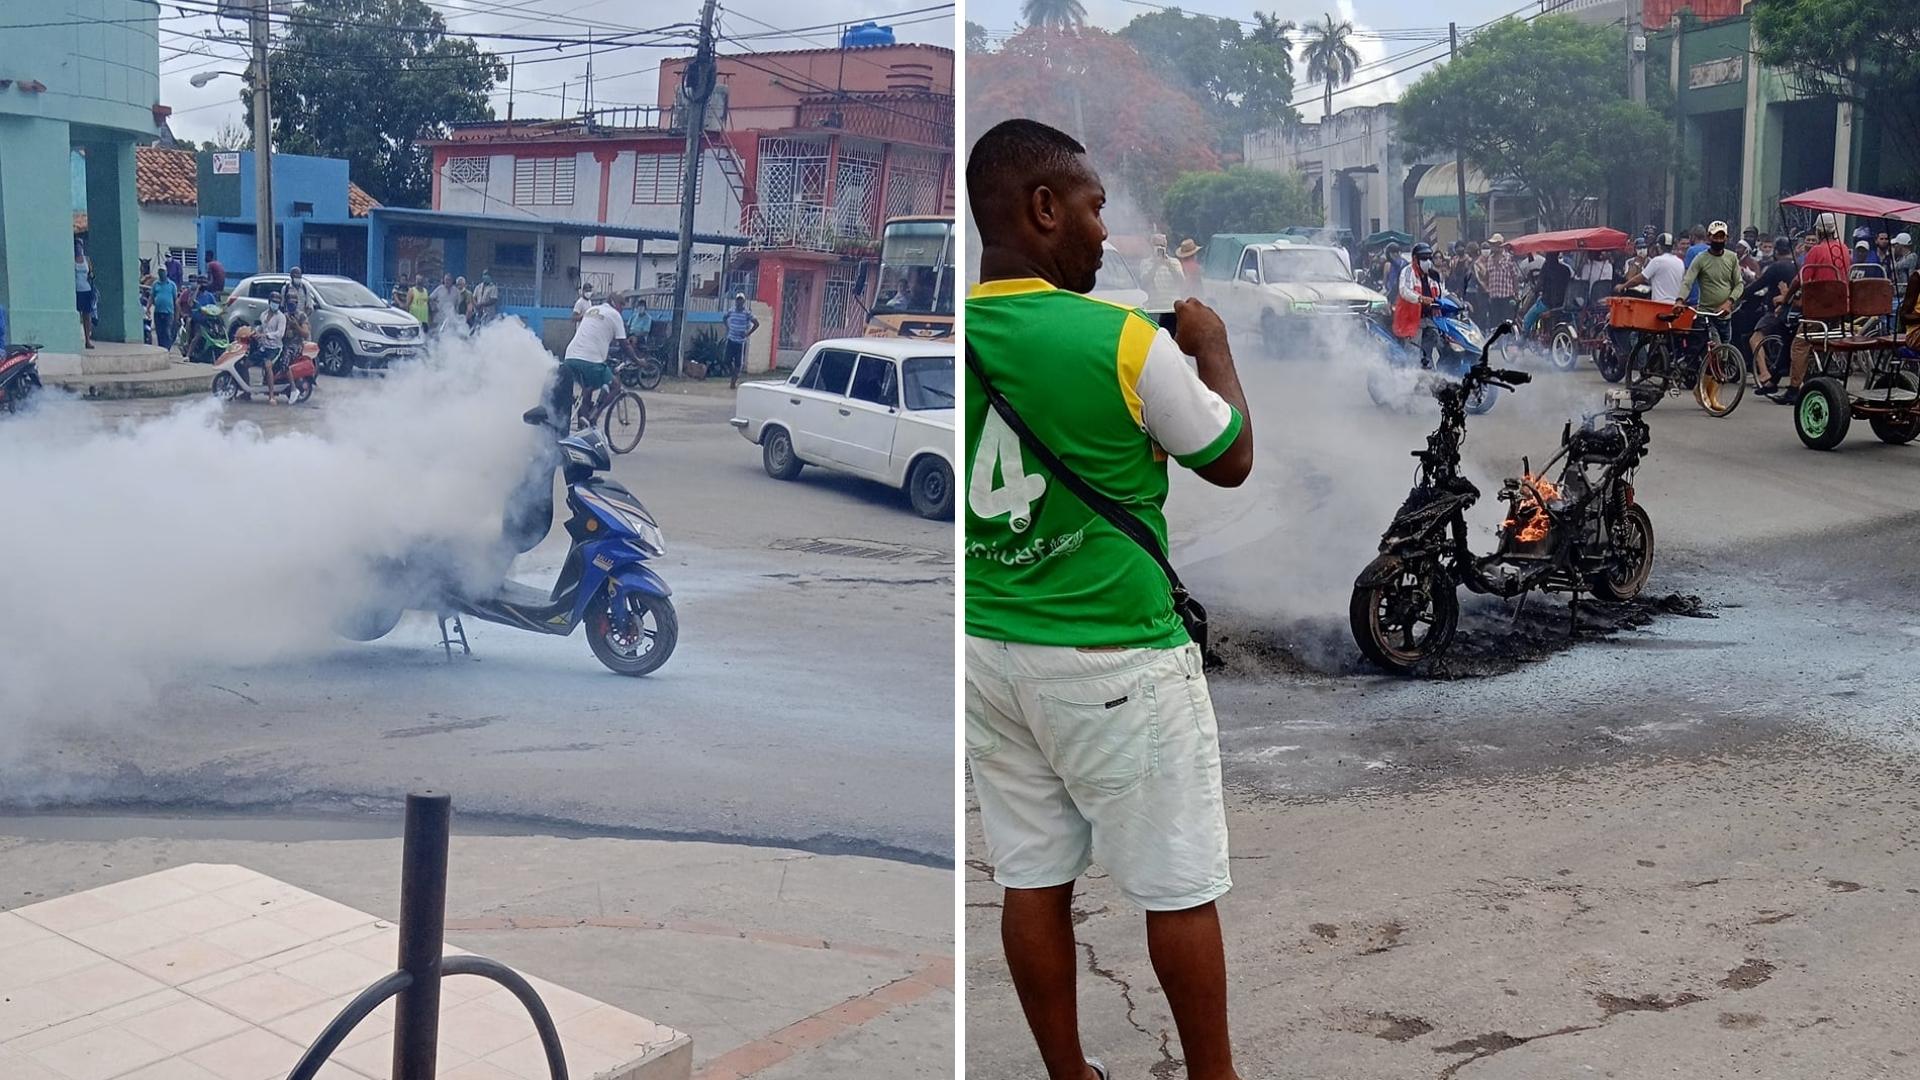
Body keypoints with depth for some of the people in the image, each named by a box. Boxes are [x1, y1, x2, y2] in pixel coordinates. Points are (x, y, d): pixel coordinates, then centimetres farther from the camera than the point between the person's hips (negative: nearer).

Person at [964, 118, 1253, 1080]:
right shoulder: (1123, 341, -16)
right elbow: (1232, 460, -2)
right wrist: (1212, 351, 14)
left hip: (986, 649, 6)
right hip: (1114, 656, -5)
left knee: (1032, 878, 13)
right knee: (1179, 888, 9)